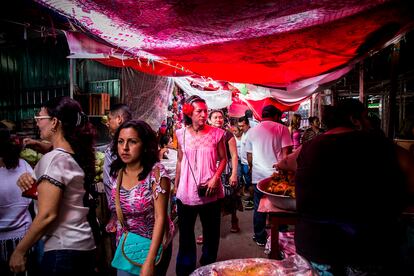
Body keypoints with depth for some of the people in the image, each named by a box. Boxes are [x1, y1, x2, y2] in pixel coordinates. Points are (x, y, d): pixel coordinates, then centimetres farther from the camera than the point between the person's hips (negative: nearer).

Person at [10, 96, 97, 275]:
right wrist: (31, 182, 0)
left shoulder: (53, 159, -17)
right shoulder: (78, 156, 7)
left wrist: (19, 251, -8)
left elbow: (47, 215, -19)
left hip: (62, 250, -8)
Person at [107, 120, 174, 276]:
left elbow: (160, 217, -22)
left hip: (152, 248, -4)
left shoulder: (156, 172, -20)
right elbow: (117, 212, 8)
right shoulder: (116, 173, -4)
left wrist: (149, 261, -24)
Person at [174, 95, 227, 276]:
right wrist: (175, 186, 11)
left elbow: (223, 159, 0)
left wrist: (215, 178, -15)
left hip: (210, 192, -1)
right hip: (185, 193, 2)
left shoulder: (216, 133, -6)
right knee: (185, 233, 16)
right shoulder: (181, 134, 0)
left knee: (211, 233, 14)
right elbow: (180, 161, 8)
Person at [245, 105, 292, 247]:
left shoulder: (252, 131, 7)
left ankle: (260, 238, 23)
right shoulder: (282, 129, -1)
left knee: (259, 208, 12)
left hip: (258, 176, 2)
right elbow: (285, 154, -5)